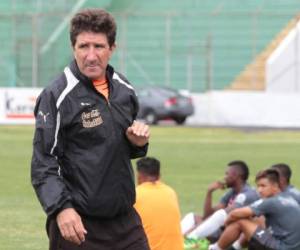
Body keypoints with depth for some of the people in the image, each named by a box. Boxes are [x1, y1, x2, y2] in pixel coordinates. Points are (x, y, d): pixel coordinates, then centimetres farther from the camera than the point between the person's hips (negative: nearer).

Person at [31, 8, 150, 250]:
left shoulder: (124, 90, 10)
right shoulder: (58, 96, -10)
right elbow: (43, 162, -13)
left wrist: (138, 143, 2)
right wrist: (61, 208, -26)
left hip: (126, 221, 6)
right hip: (78, 224, -6)